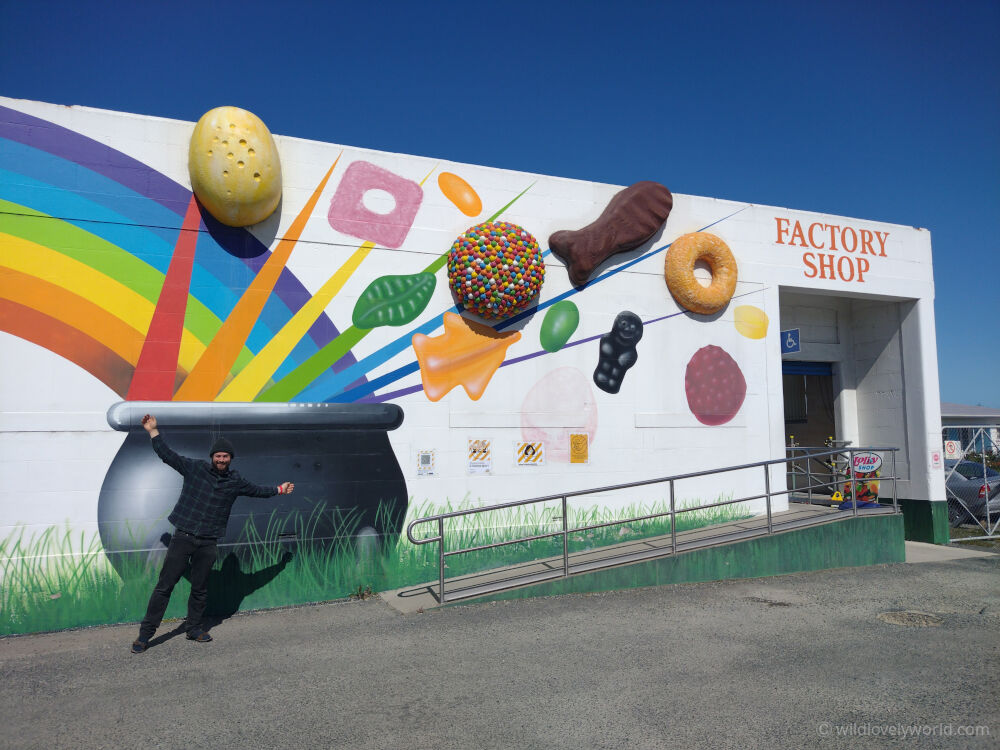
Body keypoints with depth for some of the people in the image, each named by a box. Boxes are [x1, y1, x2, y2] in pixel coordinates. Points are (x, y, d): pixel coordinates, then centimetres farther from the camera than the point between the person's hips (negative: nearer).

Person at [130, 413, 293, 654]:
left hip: (208, 543, 3)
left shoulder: (236, 482, 8)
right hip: (183, 537, -2)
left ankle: (194, 628, 29)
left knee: (200, 589, 11)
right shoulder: (194, 468, 1)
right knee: (165, 585, -2)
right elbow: (167, 455, 2)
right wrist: (153, 431, -2)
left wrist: (279, 489, 34)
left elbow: (257, 490, 25)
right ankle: (145, 633, 7)